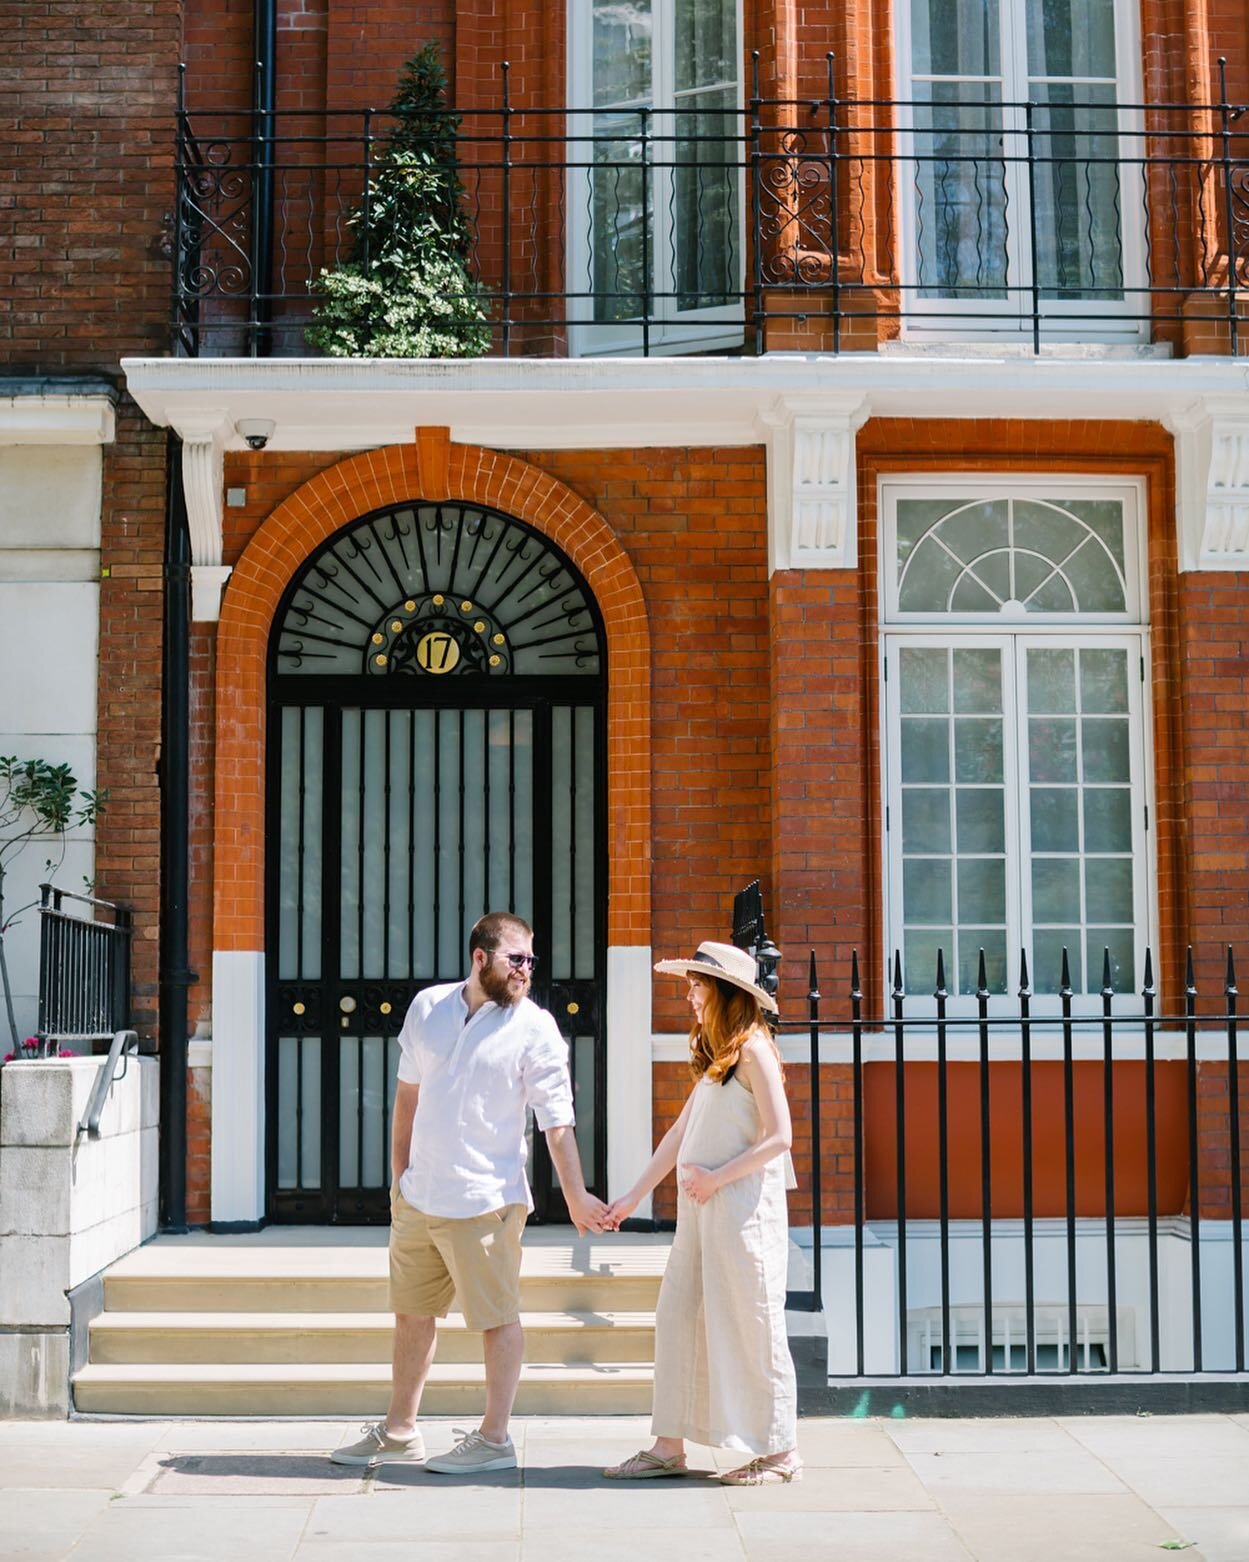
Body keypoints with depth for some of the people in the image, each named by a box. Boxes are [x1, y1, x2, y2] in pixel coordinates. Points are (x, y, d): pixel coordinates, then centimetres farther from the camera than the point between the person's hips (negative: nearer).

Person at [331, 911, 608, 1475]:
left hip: (484, 1201, -5)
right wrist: (399, 1172, 14)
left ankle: (494, 1439, 14)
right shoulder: (427, 1006, 5)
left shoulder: (535, 1029, -8)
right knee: (411, 1312, 16)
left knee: (497, 1318, 2)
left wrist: (575, 1195, -15)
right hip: (417, 1196, 6)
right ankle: (399, 1430, 31)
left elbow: (556, 1120, -10)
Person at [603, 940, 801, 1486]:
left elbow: (778, 1137, -16)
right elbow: (680, 1133, 19)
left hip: (743, 1207, -9)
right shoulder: (714, 1057, 16)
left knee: (751, 1328, -2)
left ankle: (781, 1451, 9)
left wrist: (715, 1178, -15)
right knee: (676, 1316, 7)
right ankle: (669, 1447, 12)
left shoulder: (753, 1051, -10)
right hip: (701, 1209, 9)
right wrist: (633, 1196, 18)